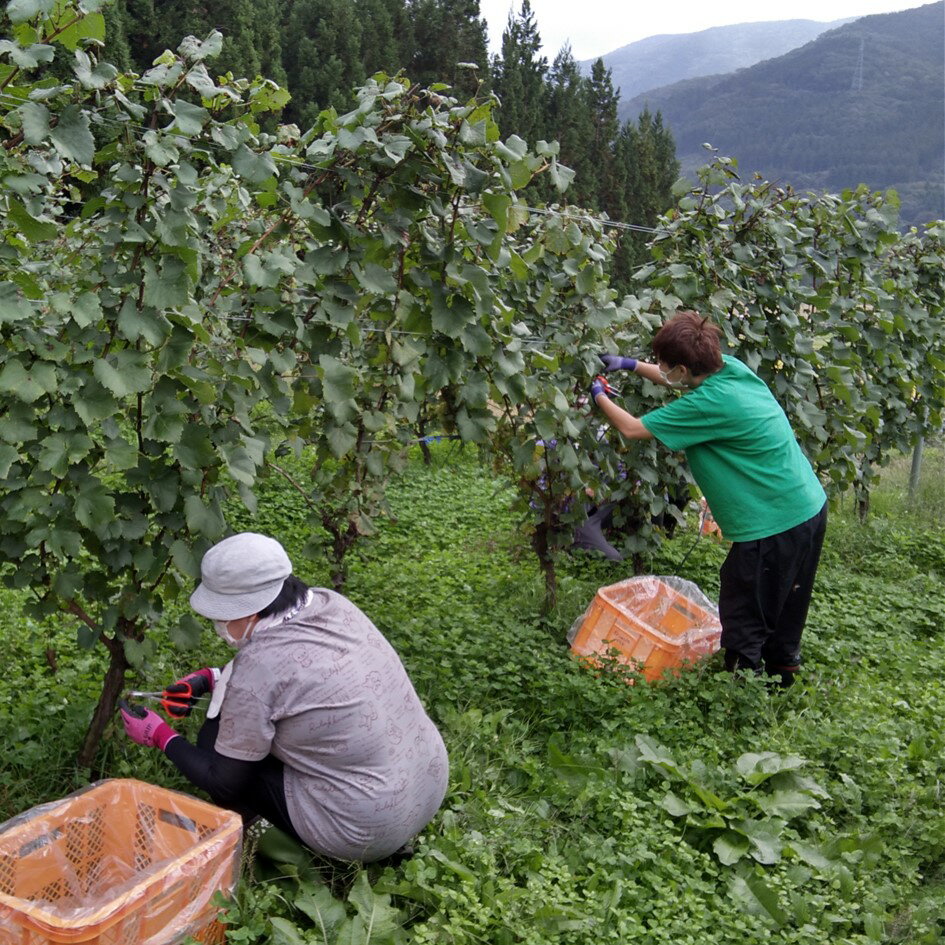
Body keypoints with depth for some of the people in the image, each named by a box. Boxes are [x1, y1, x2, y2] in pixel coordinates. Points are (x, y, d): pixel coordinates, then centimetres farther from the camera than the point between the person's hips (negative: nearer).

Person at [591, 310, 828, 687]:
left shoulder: (709, 404, -24)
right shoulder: (731, 367, 0)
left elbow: (632, 429, -13)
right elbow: (683, 383, 24)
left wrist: (599, 396, 4)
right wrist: (629, 365, 24)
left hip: (773, 526, -10)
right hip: (807, 507, 10)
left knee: (743, 621, 6)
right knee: (782, 613, 26)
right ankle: (782, 674, 42)